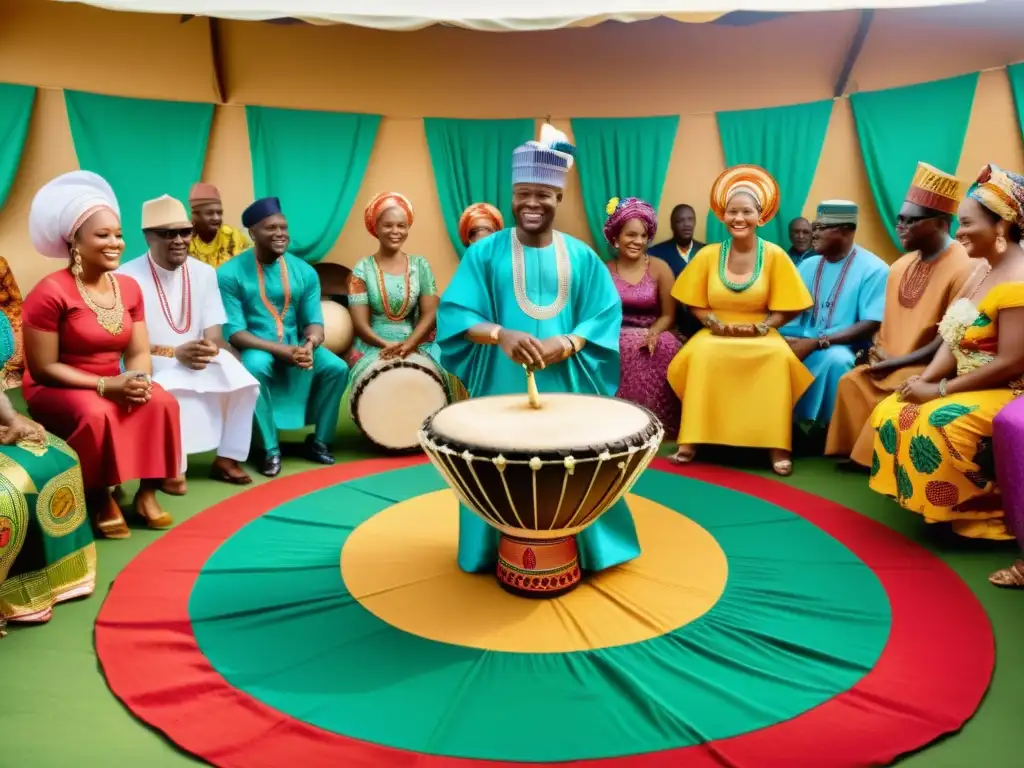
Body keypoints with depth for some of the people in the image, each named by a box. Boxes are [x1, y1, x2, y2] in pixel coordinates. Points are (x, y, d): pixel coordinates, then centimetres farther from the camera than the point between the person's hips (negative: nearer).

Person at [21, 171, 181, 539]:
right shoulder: (51, 292, -16)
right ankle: (100, 498, -12)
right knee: (96, 414, -36)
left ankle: (147, 492, -12)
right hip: (56, 389, -5)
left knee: (162, 402, -24)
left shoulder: (129, 287, 2)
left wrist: (139, 379, -21)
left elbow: (138, 352, 2)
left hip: (114, 385, 5)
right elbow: (42, 368, -16)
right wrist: (105, 385, -24)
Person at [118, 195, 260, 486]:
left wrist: (209, 348, -21)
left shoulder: (204, 272, 4)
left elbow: (213, 330, 3)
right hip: (149, 369, -4)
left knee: (244, 384, -19)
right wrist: (174, 353, -25)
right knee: (169, 394, -36)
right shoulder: (128, 277, -11)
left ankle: (226, 458, -4)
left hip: (199, 362, 5)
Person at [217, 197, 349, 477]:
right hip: (255, 348, -3)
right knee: (255, 367, -37)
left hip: (296, 346, 4)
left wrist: (309, 344, -25)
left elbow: (314, 321, 1)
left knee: (337, 367, -20)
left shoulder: (304, 272, 2)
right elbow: (234, 332, -14)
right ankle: (271, 449, -18)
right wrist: (282, 351, -26)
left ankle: (318, 441, 0)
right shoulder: (230, 274, -10)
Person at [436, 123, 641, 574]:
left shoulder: (581, 257, 5)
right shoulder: (485, 252, 0)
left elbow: (605, 317, 1)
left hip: (565, 383, 2)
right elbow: (455, 314, -6)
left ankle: (572, 547, 24)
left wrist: (566, 344, -19)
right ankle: (503, 549, 22)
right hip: (503, 383, -1)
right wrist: (500, 334, -25)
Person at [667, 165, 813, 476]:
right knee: (701, 355, -33)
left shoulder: (775, 255, -1)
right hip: (716, 334, 1)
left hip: (761, 336, 0)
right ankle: (692, 440, -28)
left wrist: (762, 327, -15)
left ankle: (777, 445, -25)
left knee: (780, 358, -33)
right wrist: (715, 324, -11)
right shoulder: (708, 255, 2)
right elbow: (696, 304, 7)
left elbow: (787, 308, 1)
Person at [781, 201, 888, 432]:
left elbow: (871, 325, -13)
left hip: (839, 348, -5)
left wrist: (817, 342, -21)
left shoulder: (873, 269, -5)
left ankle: (820, 428, -19)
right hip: (801, 343, 5)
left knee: (836, 359, -38)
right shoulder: (808, 265, 13)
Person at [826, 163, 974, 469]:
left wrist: (900, 361, -19)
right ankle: (858, 451, 1)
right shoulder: (900, 266, 8)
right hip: (890, 362, 8)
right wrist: (879, 351, -2)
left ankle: (876, 459, -6)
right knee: (851, 382, -8)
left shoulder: (962, 268, -16)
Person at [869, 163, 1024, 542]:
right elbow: (954, 339, 9)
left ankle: (985, 512, -7)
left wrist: (940, 390, -20)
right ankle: (929, 499, 7)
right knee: (892, 412, -3)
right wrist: (925, 379, -8)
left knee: (938, 424, -29)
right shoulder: (983, 270, 9)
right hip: (971, 385, 9)